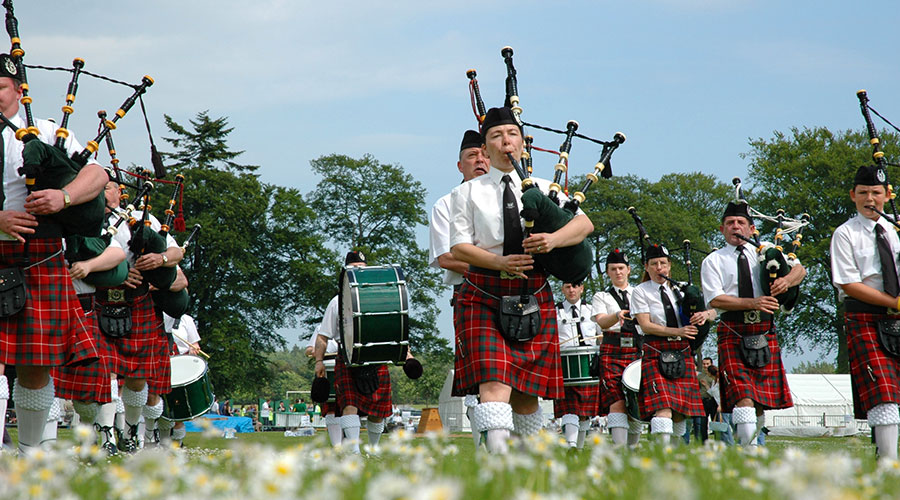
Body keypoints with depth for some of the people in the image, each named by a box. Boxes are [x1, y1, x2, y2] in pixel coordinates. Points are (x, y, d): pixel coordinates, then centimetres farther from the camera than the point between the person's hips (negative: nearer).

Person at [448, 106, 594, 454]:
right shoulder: (468, 193, 8)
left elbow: (584, 223, 1)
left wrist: (553, 239, -20)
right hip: (484, 298, -2)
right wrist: (499, 262, -18)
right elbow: (458, 247, -1)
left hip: (534, 298, 2)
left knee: (527, 391, 5)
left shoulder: (543, 189, 13)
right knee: (494, 381, -20)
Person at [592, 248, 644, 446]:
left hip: (637, 351, 2)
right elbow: (601, 322, -6)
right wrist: (617, 316, -28)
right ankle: (619, 447, -24)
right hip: (612, 352, -2)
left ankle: (632, 447, 15)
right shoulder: (601, 297, 12)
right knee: (616, 400, -16)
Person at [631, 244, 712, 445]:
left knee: (681, 409, 2)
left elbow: (712, 312, 13)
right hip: (656, 355, -4)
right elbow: (646, 326, -8)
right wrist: (678, 332, -18)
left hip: (682, 354, 4)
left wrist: (704, 314, -13)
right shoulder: (641, 292, 2)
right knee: (662, 406, -19)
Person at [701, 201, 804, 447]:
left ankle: (750, 442, 23)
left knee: (762, 397, 6)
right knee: (743, 397, -17)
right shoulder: (713, 261, 4)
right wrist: (753, 303, -18)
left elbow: (799, 269, 10)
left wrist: (786, 280, -14)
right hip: (733, 334, -4)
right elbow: (715, 300, -7)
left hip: (764, 334, 4)